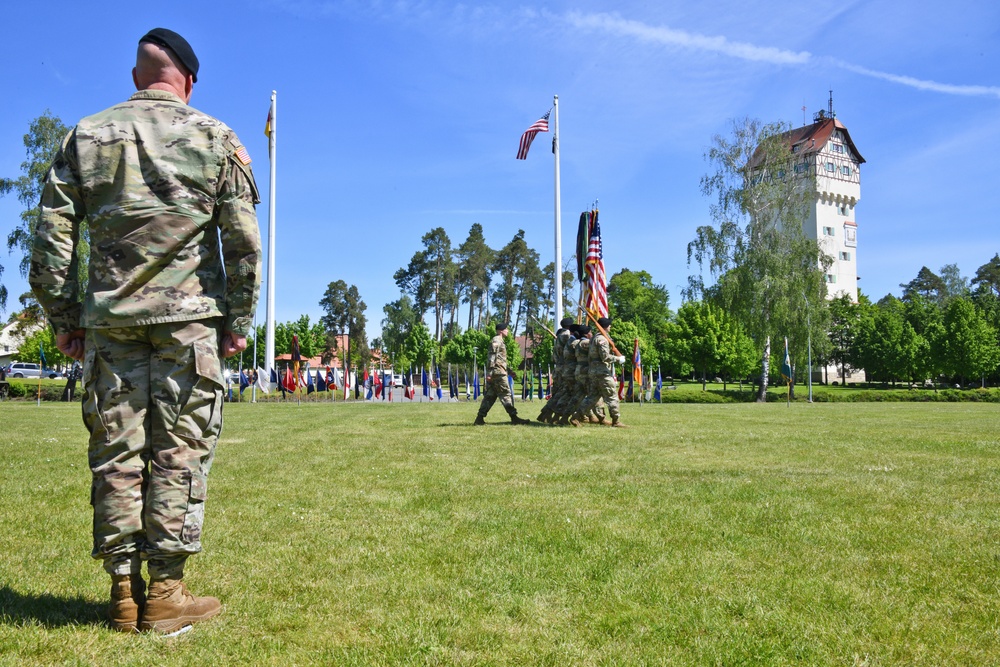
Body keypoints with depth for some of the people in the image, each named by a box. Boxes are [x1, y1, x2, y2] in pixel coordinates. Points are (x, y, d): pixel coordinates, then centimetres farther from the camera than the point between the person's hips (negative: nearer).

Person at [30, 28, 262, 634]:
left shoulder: (86, 136, 11)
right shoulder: (215, 138, 4)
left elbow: (52, 237, 7)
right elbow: (244, 242, -2)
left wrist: (63, 318, 13)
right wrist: (239, 321, 3)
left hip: (109, 318, 3)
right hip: (189, 317, -2)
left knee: (116, 452, 7)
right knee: (180, 450, 2)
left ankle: (124, 592, 12)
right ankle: (165, 593, 4)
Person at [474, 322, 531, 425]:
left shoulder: (500, 341, 22)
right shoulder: (496, 341, -9)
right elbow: (492, 357, -17)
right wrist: (489, 372, -22)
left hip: (494, 373, 10)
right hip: (498, 372, -10)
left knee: (490, 395, 7)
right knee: (506, 394, -7)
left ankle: (480, 418, 4)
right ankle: (514, 417, -5)